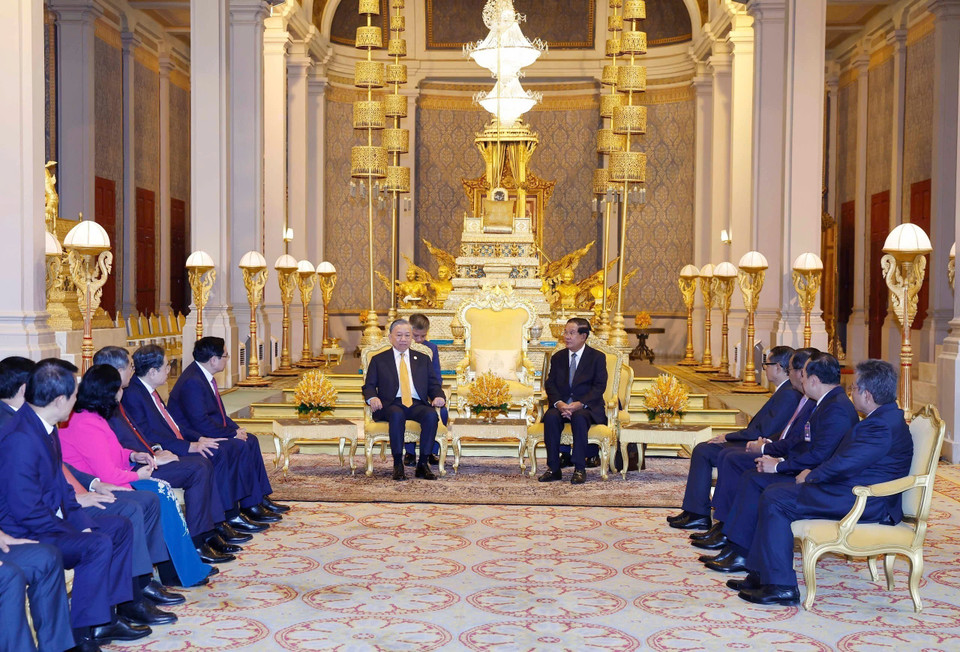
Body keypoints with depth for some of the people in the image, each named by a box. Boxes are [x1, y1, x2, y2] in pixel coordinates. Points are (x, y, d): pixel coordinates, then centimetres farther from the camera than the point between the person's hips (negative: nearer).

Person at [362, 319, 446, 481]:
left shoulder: (423, 360, 23)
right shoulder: (378, 360, 18)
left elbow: (434, 385, 16)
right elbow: (368, 386, 11)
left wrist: (439, 396, -7)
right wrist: (372, 398, -12)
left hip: (417, 405, 2)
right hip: (391, 405, -2)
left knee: (431, 415, -32)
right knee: (397, 414, -38)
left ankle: (422, 464, -24)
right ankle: (398, 465, -29)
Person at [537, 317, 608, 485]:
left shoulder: (597, 357, 3)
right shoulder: (558, 357, 15)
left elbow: (599, 386, -6)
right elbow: (550, 384, 7)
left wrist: (579, 404, -20)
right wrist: (559, 403, -15)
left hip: (587, 407, -3)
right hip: (561, 405, 3)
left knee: (579, 417, -37)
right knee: (551, 417, -30)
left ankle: (580, 469, -31)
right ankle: (553, 468, -26)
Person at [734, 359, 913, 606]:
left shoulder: (883, 426, -21)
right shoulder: (885, 417, 13)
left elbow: (844, 465, -24)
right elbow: (844, 459, 17)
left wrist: (811, 476, -7)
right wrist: (814, 474, 7)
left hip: (862, 503, -11)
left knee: (776, 502, -13)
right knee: (773, 495, 7)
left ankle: (781, 586, -10)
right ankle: (761, 574, 9)